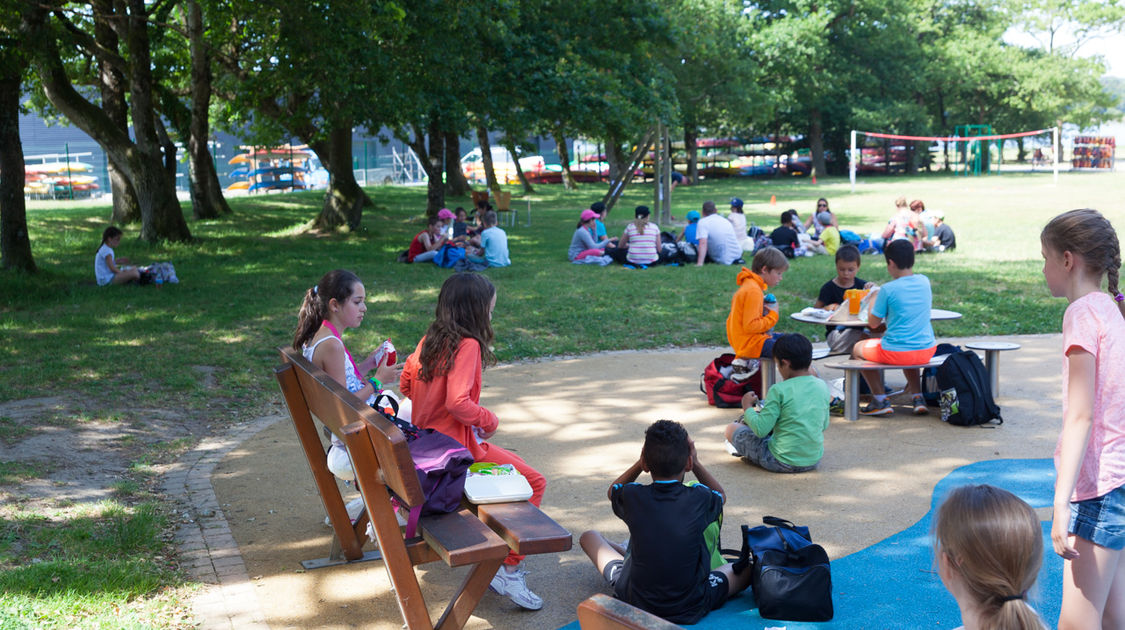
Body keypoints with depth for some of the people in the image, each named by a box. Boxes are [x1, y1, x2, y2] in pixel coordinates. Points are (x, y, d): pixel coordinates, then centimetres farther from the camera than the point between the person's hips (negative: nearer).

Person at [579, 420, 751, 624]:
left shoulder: (632, 497, -15)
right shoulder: (700, 499, -16)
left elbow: (613, 491, 13)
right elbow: (720, 495, 11)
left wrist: (642, 461, 3)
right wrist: (695, 462, 7)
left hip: (635, 604, 1)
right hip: (691, 609, -1)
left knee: (589, 537, 22)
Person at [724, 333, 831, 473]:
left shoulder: (779, 390, -19)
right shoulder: (822, 387, -2)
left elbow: (761, 430, -18)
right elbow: (825, 426, 10)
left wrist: (747, 406, -1)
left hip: (783, 462, -7)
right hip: (815, 460, 7)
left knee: (731, 429, 11)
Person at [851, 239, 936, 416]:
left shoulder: (888, 289, -15)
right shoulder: (924, 281, 2)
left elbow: (873, 323, -4)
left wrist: (875, 298, 12)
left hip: (896, 353, -6)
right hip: (927, 350, 6)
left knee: (858, 349, 19)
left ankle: (881, 400, 13)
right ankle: (918, 397, 27)